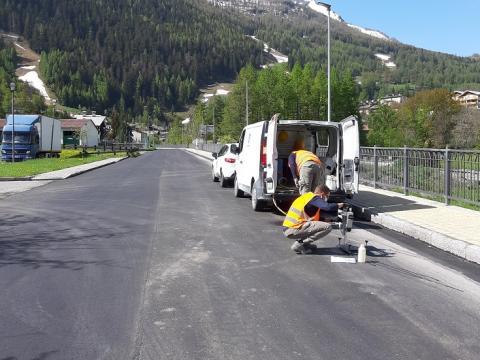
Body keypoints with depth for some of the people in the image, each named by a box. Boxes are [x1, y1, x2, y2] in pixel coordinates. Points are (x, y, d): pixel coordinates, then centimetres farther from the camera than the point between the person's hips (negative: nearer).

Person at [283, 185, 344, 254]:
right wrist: (338, 206, -1)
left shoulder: (308, 196, 20)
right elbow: (327, 207, -22)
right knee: (327, 227, -12)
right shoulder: (314, 198, -6)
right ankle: (299, 244, -9)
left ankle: (303, 242, 15)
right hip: (293, 230, -10)